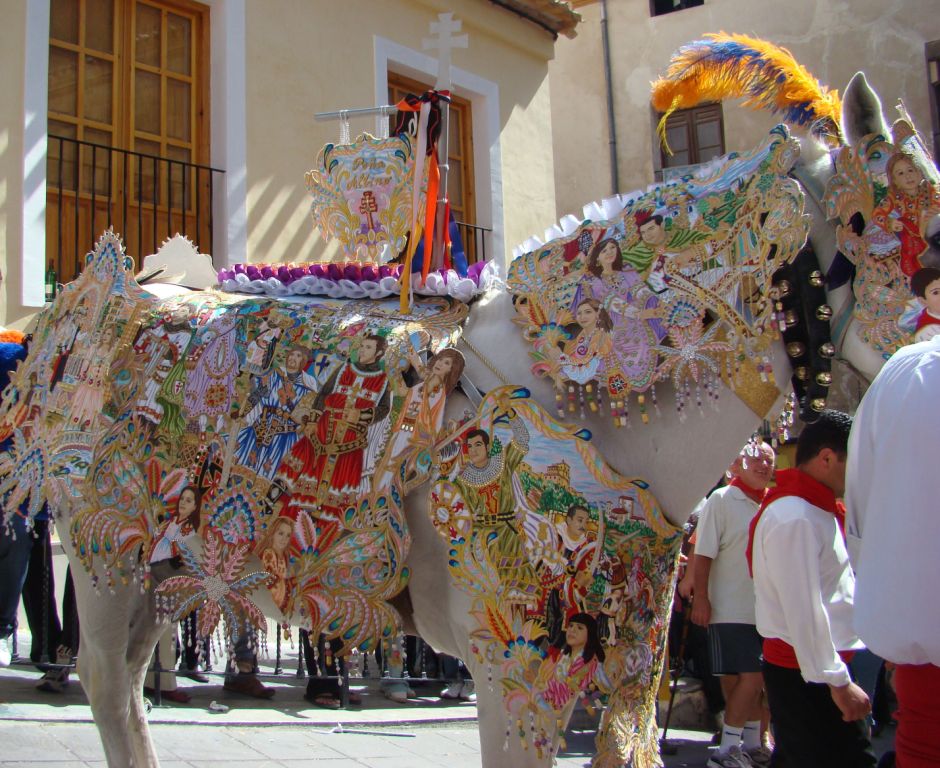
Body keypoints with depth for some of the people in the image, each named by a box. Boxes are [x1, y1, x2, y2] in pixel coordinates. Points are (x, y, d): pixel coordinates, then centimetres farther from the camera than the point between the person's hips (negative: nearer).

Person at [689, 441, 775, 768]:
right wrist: (700, 599, -16)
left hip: (764, 609, 6)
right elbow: (702, 554, -11)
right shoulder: (721, 500, -7)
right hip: (731, 610, -6)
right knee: (751, 678, -10)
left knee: (754, 679, 12)